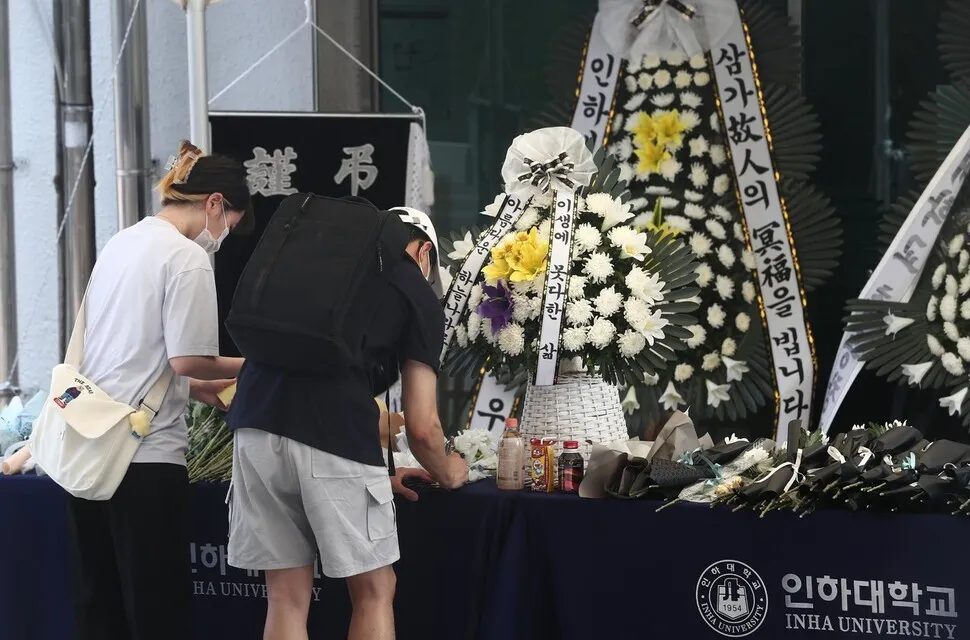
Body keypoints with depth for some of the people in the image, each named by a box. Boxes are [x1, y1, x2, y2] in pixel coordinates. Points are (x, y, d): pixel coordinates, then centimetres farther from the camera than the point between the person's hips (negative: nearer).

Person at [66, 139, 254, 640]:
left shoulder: (121, 243, 16)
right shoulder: (186, 258, -10)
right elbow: (188, 359, -16)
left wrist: (194, 388, 22)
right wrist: (244, 368, 1)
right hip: (144, 453, -8)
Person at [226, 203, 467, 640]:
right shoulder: (419, 296, 14)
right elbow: (421, 427, 9)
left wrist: (377, 474, 48)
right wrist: (446, 473, 33)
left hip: (256, 424, 5)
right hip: (334, 437, -5)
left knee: (287, 597, 14)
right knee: (374, 591, 13)